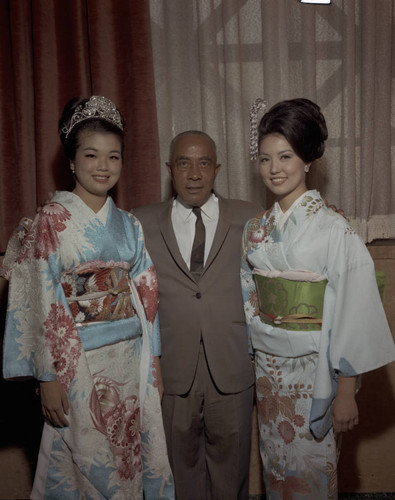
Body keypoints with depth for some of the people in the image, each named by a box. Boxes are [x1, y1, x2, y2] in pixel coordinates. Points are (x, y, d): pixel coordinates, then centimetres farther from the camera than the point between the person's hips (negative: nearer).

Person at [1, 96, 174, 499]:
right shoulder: (51, 220, -8)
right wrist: (49, 377, -12)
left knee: (132, 456, 16)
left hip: (131, 360, 5)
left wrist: (154, 359, 6)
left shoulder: (128, 224, 6)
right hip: (78, 363, -4)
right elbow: (42, 301, -11)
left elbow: (145, 295, 8)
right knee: (89, 463, 10)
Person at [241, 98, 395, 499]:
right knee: (275, 467, 19)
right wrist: (248, 365, 12)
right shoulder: (255, 229, 2)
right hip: (267, 368, 5)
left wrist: (345, 392, -15)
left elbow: (352, 315, -15)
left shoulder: (334, 230, -15)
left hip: (313, 370, -5)